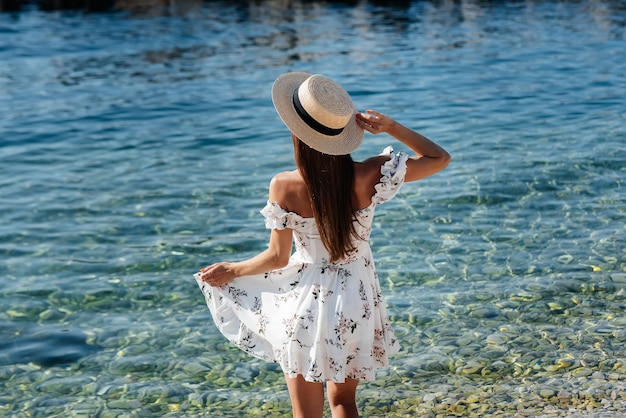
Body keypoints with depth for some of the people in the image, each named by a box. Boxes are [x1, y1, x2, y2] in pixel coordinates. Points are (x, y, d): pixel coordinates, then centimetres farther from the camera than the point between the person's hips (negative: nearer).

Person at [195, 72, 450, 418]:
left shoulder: (285, 187, -18)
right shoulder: (370, 176, -14)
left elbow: (278, 257, -8)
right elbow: (439, 158, -3)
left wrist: (231, 271, 9)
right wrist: (391, 127, -9)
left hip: (305, 305, -2)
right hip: (357, 303, 2)